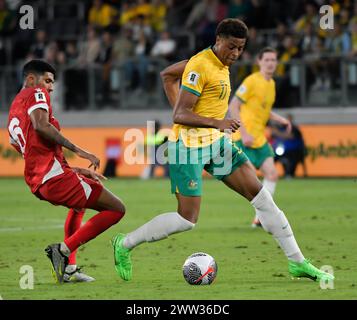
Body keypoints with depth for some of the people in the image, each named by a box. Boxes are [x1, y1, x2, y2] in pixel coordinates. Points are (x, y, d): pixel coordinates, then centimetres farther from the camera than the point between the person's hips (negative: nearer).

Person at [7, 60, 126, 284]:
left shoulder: (13, 114, 26)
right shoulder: (36, 94, 1)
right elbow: (41, 125, -20)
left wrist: (80, 171, 26)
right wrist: (78, 150, -20)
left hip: (37, 184, 10)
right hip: (55, 175, -10)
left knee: (79, 203, 40)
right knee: (116, 209, -4)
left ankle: (69, 267, 26)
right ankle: (64, 249, -12)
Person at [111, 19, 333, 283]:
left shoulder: (220, 63, 9)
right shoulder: (200, 66, -19)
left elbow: (168, 74, 20)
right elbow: (180, 116, -23)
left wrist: (177, 106, 15)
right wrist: (217, 123, -33)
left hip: (216, 142, 9)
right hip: (190, 145, -9)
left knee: (260, 195, 1)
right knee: (187, 220, -8)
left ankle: (297, 262, 4)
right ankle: (125, 244, 11)